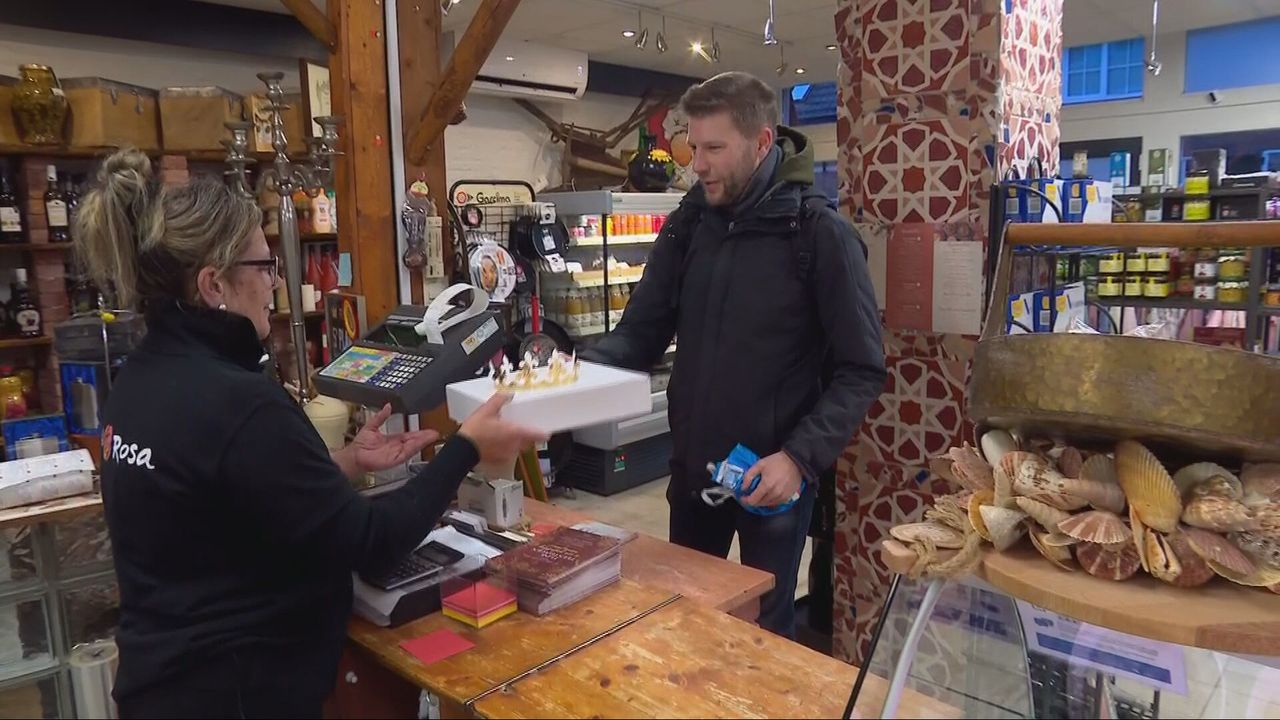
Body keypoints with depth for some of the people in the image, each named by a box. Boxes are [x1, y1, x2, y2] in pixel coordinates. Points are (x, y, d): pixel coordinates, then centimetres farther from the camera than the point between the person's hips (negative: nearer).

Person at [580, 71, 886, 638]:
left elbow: (861, 370, -13)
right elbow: (642, 331, 0)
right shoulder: (687, 224, 0)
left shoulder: (821, 234, -15)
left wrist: (799, 457, -23)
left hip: (774, 474, -5)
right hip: (692, 466, 5)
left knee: (767, 629, 15)